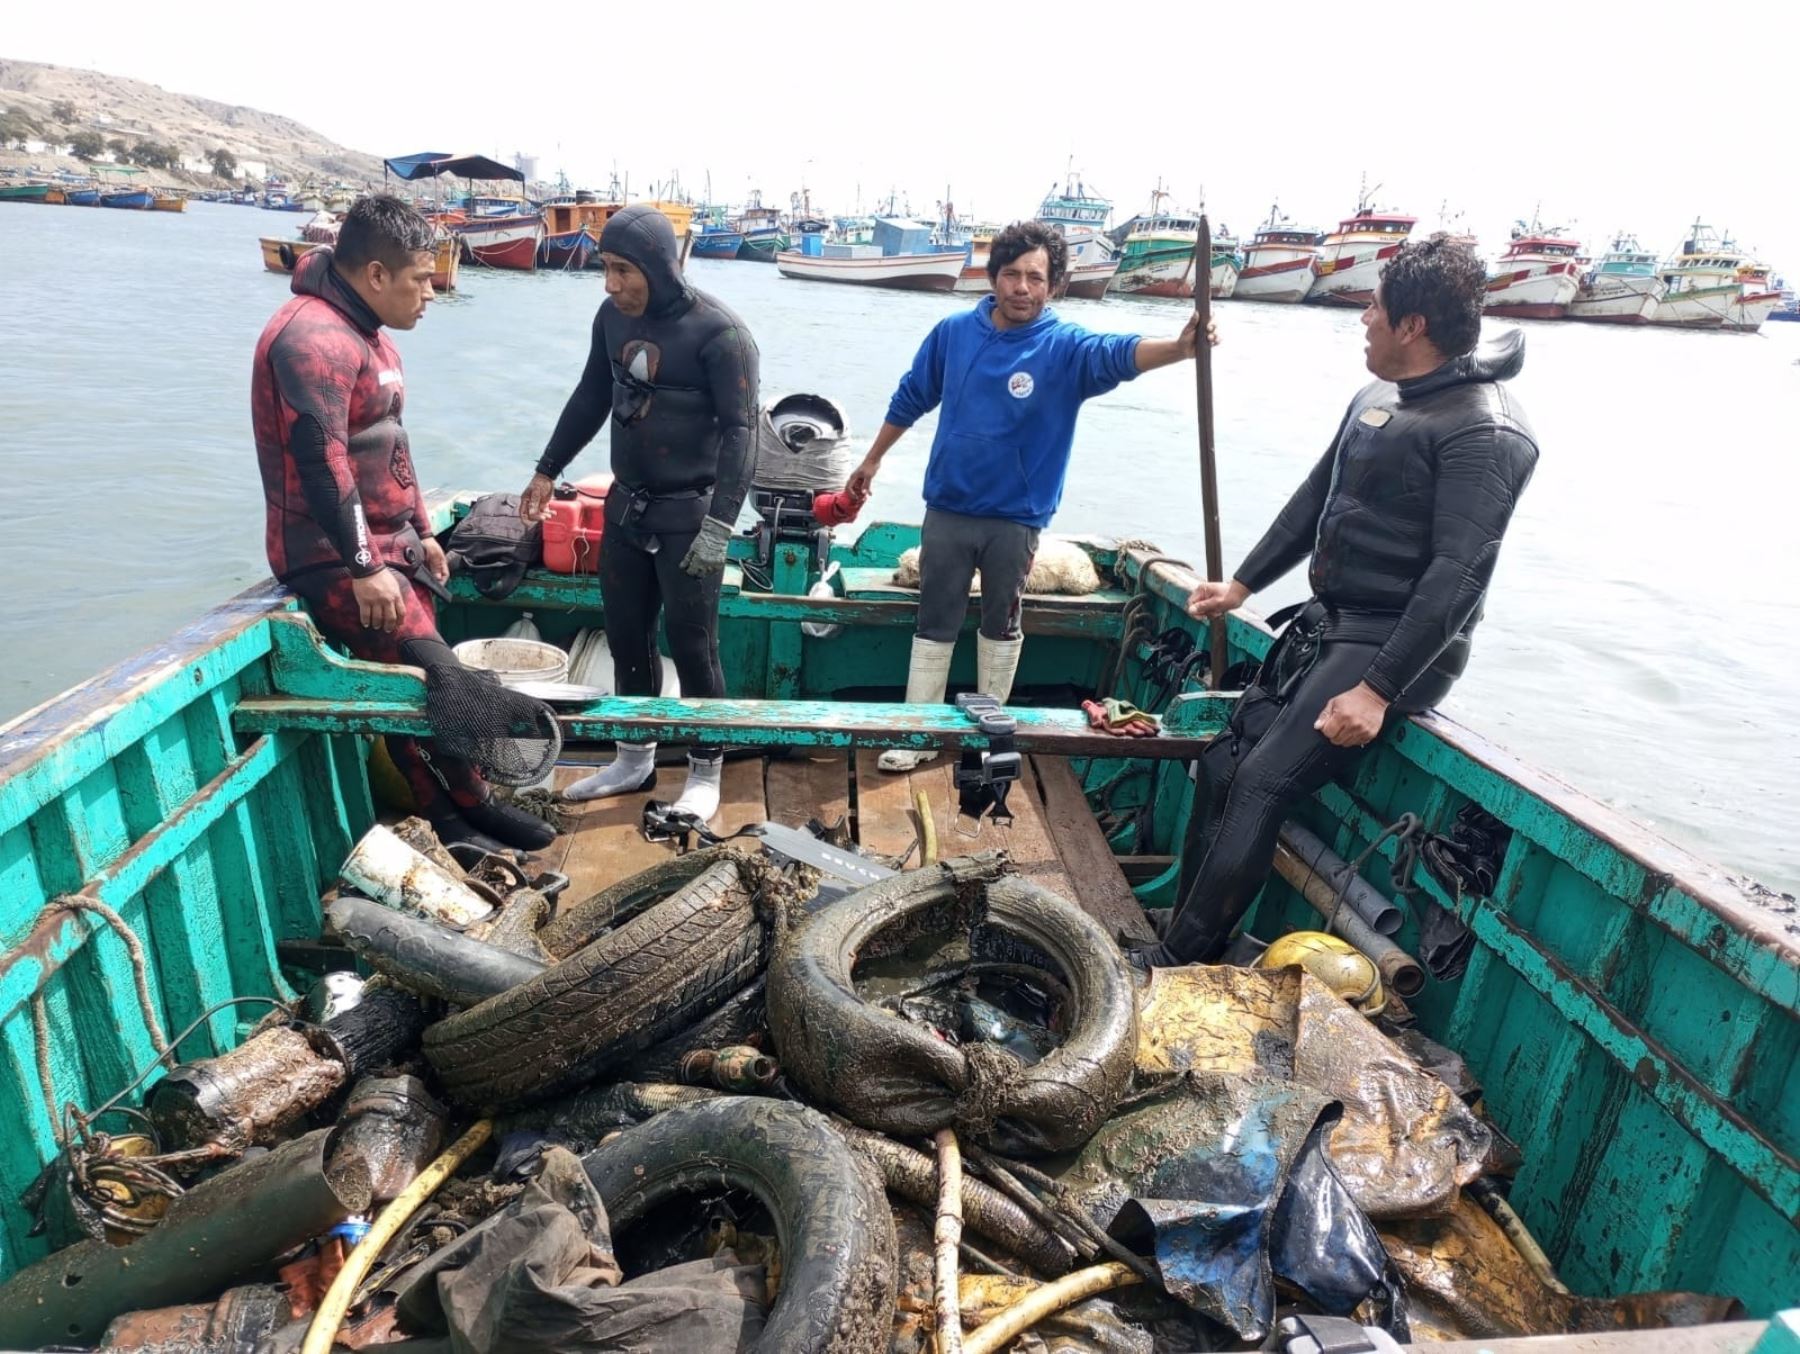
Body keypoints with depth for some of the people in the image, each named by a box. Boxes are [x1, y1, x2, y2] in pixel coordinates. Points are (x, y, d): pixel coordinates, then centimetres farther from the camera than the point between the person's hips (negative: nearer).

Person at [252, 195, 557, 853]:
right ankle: (470, 804, 4)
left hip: (388, 546, 10)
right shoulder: (314, 337, -18)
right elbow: (320, 460, -25)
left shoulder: (365, 330, 15)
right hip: (334, 558, -10)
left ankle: (445, 813, 17)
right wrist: (363, 567, -24)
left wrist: (421, 531, 21)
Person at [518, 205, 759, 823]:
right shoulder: (613, 316, 4)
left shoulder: (717, 332, -16)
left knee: (691, 644, 0)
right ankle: (634, 758, 31)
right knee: (625, 635, 14)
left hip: (688, 513, -7)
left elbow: (740, 430, -18)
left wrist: (719, 524, -24)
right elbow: (592, 397, 16)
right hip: (626, 504, 7)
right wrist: (548, 469, 20)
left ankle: (705, 771, 18)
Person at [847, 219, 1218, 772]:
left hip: (1015, 518, -1)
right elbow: (911, 398, 11)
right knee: (934, 624, 9)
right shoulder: (953, 332, -2)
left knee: (1001, 626, 14)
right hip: (947, 509, 2)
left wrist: (1179, 346, -53)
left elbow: (1118, 353, -32)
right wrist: (872, 460, 18)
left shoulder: (1065, 347, -11)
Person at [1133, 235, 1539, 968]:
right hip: (1325, 625, 9)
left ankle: (1181, 963, -8)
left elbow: (1457, 575, -23)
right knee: (1221, 765, 4)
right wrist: (1241, 584, 21)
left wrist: (1378, 689, -27)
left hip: (1394, 647, -9)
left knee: (1262, 785, -18)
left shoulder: (1484, 432, -16)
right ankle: (1186, 932, 13)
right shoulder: (1378, 397, 12)